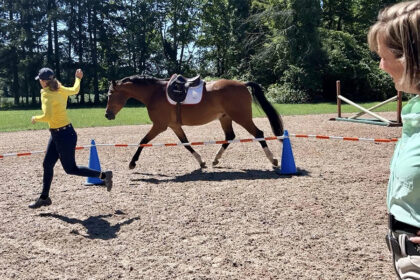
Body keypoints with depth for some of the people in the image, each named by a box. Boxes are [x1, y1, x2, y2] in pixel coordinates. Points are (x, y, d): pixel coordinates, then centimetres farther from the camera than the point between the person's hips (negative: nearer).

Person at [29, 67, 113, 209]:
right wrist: (78, 78, 40)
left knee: (70, 169, 4)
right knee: (47, 165, 14)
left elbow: (48, 116, -34)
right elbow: (75, 90, 23)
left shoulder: (46, 95, -21)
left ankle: (103, 175, 9)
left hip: (64, 136, -9)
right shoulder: (61, 90, 3)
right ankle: (44, 197, 25)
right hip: (57, 134, 9)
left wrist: (35, 118, -15)